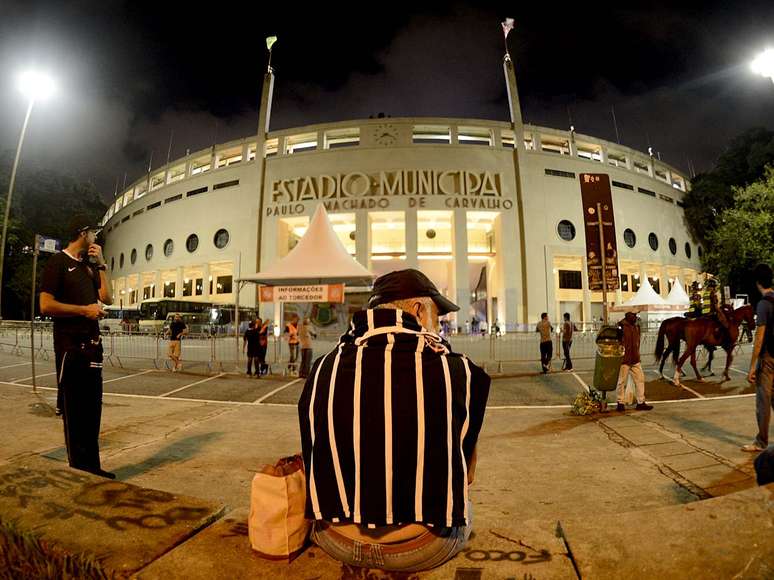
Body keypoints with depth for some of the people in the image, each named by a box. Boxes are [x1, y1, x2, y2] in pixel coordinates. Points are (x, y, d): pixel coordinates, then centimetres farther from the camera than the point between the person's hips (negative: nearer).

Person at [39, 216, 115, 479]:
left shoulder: (89, 266, 17)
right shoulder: (58, 262, -5)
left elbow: (108, 298, 8)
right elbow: (46, 305, -13)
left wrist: (101, 264, 5)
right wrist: (84, 309, -14)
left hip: (92, 344, 7)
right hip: (70, 345, -7)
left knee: (92, 408, 11)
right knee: (74, 409, 0)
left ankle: (92, 467, 20)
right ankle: (79, 470, 9)